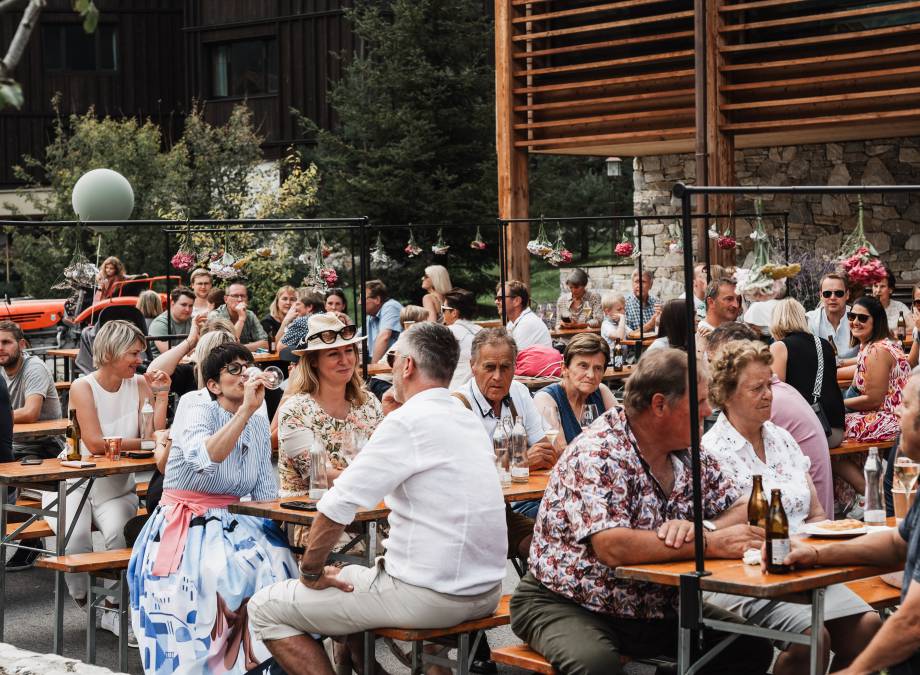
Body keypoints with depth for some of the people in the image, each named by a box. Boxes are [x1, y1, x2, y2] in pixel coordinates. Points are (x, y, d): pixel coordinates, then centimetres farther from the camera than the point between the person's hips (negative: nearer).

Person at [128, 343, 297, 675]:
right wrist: (246, 409, -35)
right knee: (228, 571, -34)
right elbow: (205, 459, -35)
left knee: (275, 560, -24)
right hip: (186, 525, -6)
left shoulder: (259, 424, 8)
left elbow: (265, 494, 10)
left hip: (230, 523, 6)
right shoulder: (200, 413, -11)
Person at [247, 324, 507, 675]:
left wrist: (311, 572, -4)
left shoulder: (408, 420, -15)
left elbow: (336, 507, -17)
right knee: (349, 577, 32)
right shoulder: (469, 421, 10)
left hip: (431, 597, -9)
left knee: (266, 608, 1)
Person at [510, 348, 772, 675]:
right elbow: (612, 547, -32)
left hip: (658, 607, 7)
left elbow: (741, 510, 4)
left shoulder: (690, 454, 4)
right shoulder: (597, 454, -21)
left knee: (753, 647, -7)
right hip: (568, 607, -7)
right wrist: (713, 544, -28)